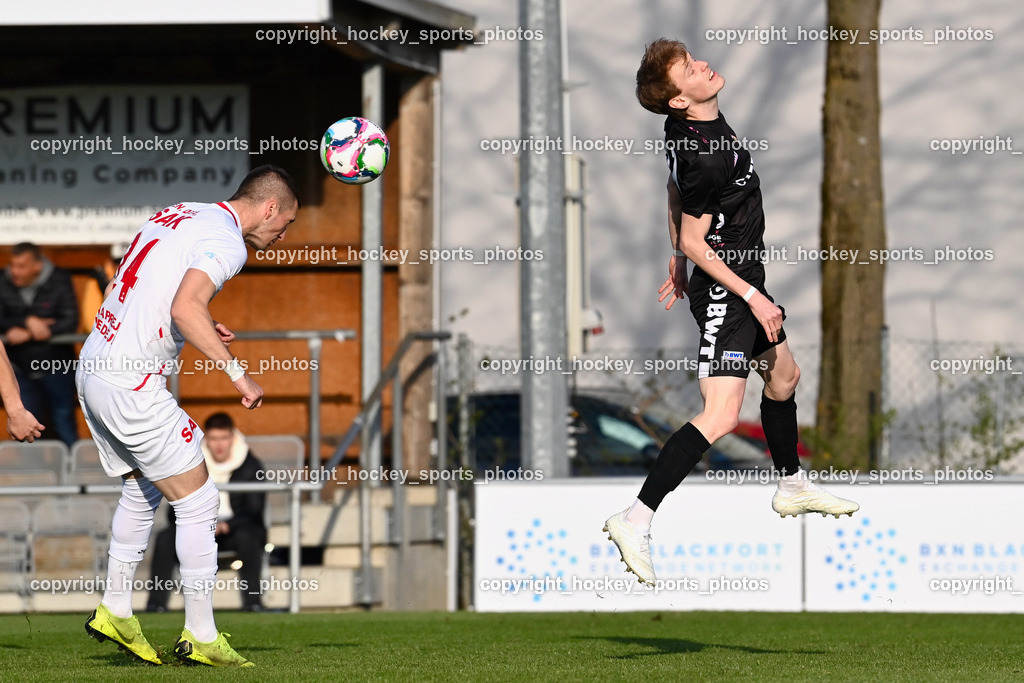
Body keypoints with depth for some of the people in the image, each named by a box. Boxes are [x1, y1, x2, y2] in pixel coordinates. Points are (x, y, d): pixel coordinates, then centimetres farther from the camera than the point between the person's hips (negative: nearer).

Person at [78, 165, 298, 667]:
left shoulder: (179, 214, 15)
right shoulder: (226, 240, -13)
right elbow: (185, 309, -29)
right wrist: (236, 371, -24)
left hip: (92, 366, 9)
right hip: (132, 384, -9)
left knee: (142, 490, 24)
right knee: (198, 501, 0)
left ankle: (114, 611, 30)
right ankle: (200, 637, 5)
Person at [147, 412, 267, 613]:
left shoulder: (250, 467, -4)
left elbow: (253, 514, -12)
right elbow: (175, 511, 0)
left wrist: (224, 526, -30)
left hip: (234, 530, -2)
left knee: (247, 537, -38)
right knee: (165, 538, -25)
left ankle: (252, 600, -37)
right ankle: (156, 602, -27)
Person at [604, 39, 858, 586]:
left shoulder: (686, 130, 1)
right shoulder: (707, 155, -28)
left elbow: (676, 189, 17)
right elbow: (694, 240, -23)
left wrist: (679, 261, 27)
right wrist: (752, 296, -18)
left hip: (741, 282, 10)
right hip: (725, 293, -10)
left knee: (783, 376, 28)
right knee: (721, 417, -15)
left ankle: (791, 486, 47)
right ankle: (635, 521, -17)